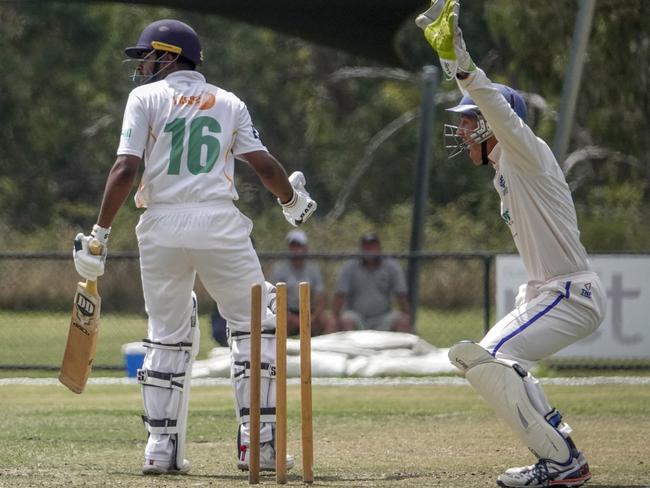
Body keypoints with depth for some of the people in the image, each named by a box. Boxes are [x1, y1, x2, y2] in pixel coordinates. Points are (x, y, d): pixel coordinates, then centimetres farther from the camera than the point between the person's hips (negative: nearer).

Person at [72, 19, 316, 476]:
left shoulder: (146, 98, 6)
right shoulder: (229, 103, 12)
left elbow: (125, 169, -5)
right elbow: (264, 164, 5)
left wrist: (100, 232, -4)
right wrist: (294, 200, 25)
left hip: (161, 226, 0)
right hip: (219, 223, 0)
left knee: (167, 337, 12)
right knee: (255, 327, 9)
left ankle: (162, 447, 8)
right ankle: (257, 442, 0)